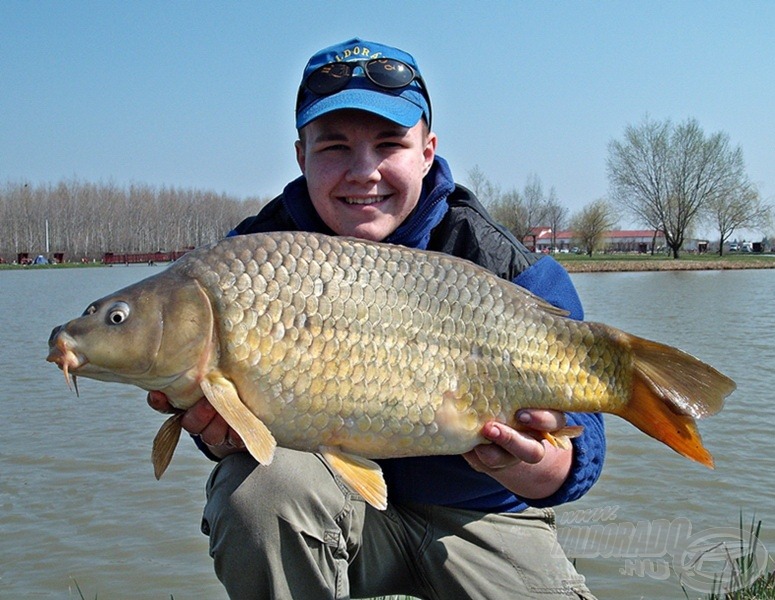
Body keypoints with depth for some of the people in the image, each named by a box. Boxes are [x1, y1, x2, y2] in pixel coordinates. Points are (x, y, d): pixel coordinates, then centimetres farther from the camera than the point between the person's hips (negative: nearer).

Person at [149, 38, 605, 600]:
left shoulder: (513, 276, -18)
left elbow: (578, 452, -20)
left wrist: (531, 470, -44)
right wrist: (226, 436, -35)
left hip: (476, 517, 1)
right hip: (335, 506, 0)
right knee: (261, 481, -29)